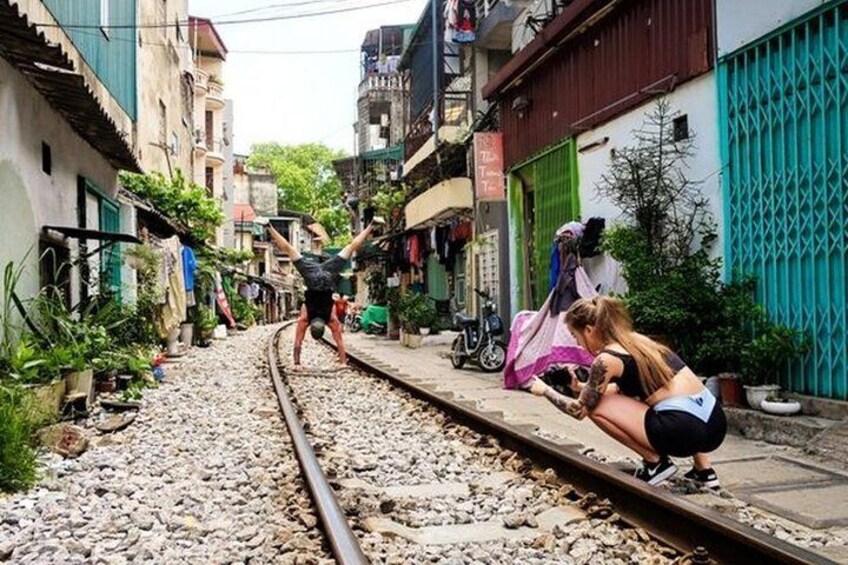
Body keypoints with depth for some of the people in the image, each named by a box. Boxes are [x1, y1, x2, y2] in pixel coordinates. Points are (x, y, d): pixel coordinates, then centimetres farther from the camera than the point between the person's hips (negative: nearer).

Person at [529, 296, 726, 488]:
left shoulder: (606, 359, -6)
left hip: (686, 430, -8)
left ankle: (655, 463, 7)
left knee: (597, 406, 1)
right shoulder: (636, 340, 18)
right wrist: (582, 387, 33)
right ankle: (703, 469, 28)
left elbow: (580, 410, 6)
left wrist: (545, 390, 20)